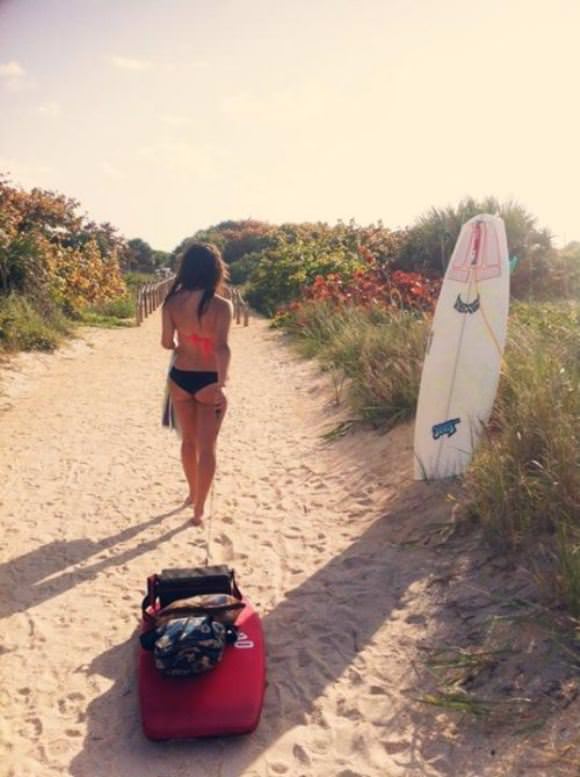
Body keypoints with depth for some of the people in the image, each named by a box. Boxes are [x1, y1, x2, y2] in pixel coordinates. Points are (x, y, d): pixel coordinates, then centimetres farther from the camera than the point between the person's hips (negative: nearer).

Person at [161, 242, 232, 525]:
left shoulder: (172, 303, -5)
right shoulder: (221, 305, -16)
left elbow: (167, 343, 3)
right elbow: (221, 348, -26)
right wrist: (221, 384, -24)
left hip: (180, 378, 4)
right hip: (208, 381, -4)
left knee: (189, 440, 23)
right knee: (206, 447, 8)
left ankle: (193, 493, 41)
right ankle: (199, 509, 13)